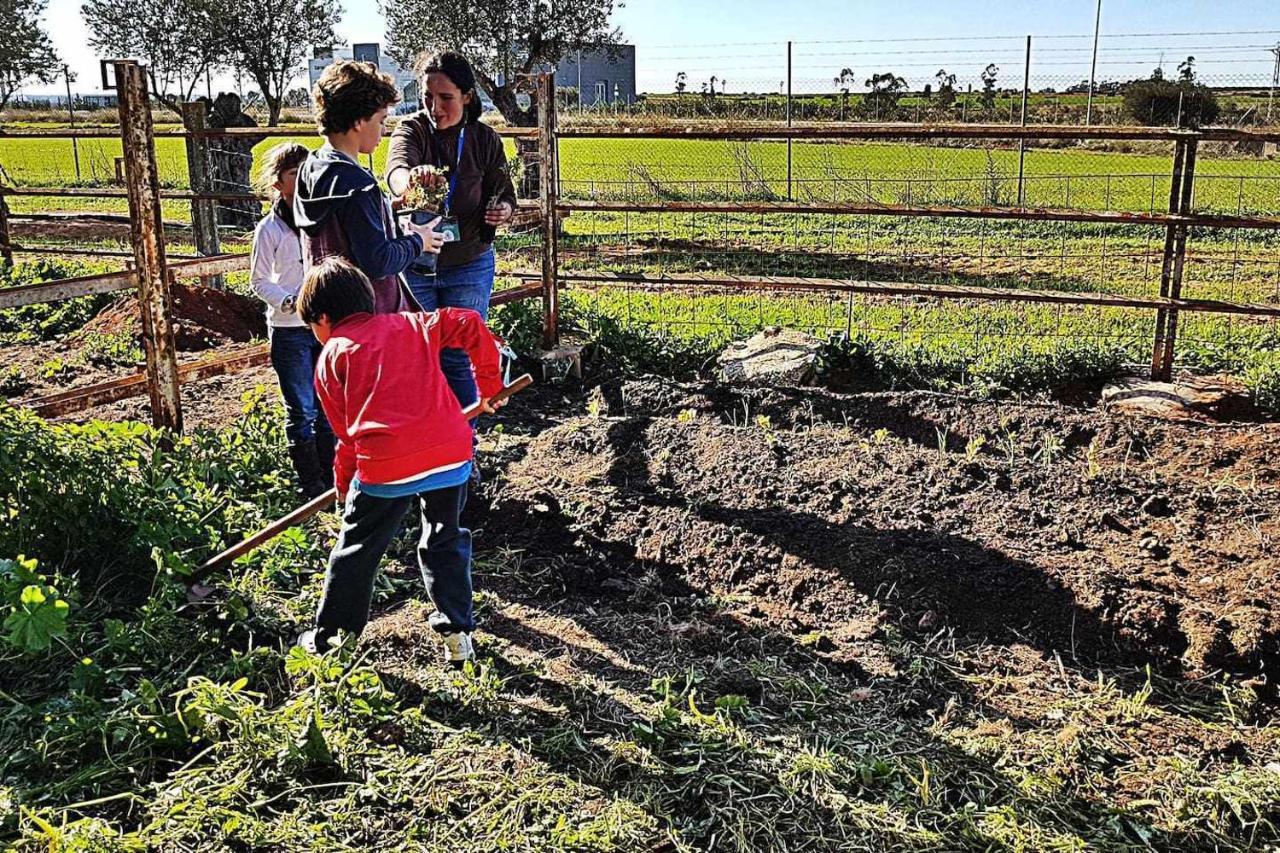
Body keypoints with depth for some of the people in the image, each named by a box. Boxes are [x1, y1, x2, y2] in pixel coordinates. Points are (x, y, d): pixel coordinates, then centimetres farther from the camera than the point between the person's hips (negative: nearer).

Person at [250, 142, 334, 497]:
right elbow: (259, 280, -2)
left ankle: (331, 476, 22)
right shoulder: (269, 229, -6)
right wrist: (289, 302, -17)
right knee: (301, 411, 3)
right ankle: (311, 484, 12)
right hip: (289, 330, -3)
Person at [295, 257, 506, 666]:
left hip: (385, 469, -2)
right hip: (452, 454, 3)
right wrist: (489, 385, 17)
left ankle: (325, 638, 32)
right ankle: (458, 635, 23)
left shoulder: (330, 358, 13)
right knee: (445, 543, 23)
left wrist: (345, 485, 29)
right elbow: (468, 324, 7)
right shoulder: (409, 325, 19)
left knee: (355, 552, 18)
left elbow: (348, 435, 14)